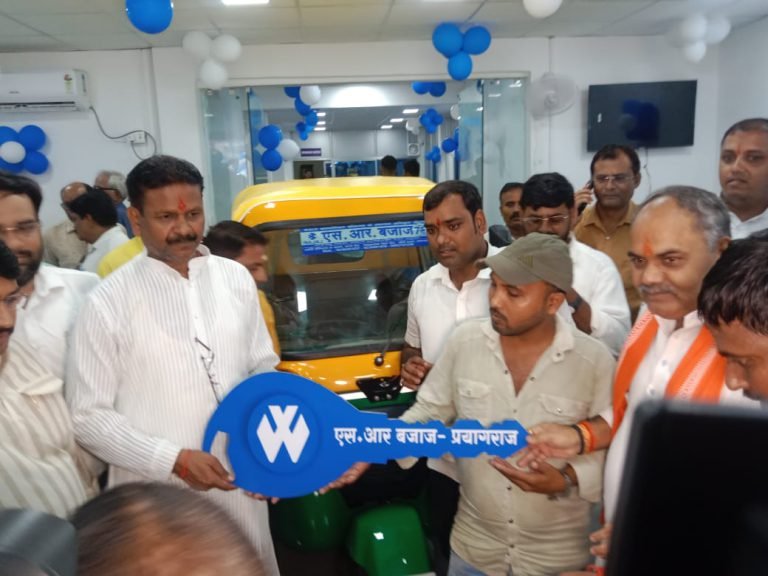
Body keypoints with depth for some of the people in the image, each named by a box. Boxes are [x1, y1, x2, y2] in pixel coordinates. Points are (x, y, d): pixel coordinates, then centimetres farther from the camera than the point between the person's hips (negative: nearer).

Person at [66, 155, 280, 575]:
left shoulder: (236, 278, 0)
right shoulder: (108, 303, -12)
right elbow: (88, 416, -9)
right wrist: (172, 460, -16)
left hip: (239, 484, 4)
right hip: (157, 500, -3)